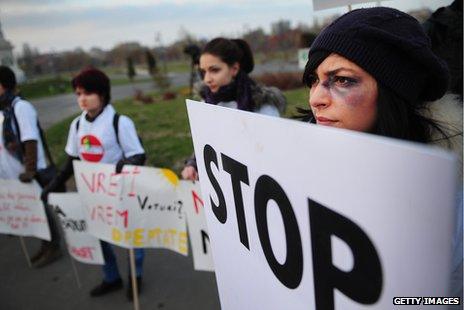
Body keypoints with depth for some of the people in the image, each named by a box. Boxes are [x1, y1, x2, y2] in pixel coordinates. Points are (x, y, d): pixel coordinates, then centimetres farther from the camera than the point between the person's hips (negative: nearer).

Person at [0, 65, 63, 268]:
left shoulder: (21, 107, -14)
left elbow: (30, 141, -20)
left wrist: (29, 171, -23)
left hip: (30, 175, -7)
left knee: (41, 210, 5)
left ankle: (53, 248, 21)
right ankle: (45, 246, 31)